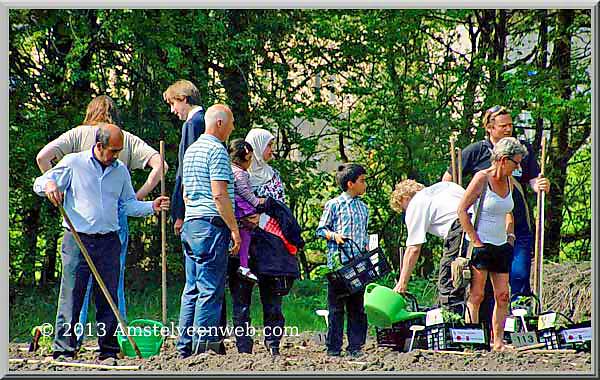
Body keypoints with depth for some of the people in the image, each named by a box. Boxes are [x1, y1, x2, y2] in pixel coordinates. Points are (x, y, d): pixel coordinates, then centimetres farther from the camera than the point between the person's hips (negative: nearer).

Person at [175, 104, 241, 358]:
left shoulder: (191, 150, 19)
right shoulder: (217, 150, -10)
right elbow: (219, 194, -17)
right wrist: (234, 228, -14)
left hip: (190, 223, 9)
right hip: (211, 224, -9)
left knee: (192, 289, 10)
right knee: (210, 289, -9)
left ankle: (185, 347, 10)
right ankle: (204, 346, -12)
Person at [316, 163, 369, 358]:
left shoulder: (363, 207, 17)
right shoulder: (334, 205, -1)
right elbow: (321, 230, 1)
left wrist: (367, 249, 10)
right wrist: (334, 235, -16)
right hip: (338, 262, -6)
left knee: (358, 307, 5)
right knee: (336, 307, -3)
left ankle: (355, 346, 9)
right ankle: (333, 348, 0)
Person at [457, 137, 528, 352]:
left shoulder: (508, 181, 10)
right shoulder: (482, 178, -11)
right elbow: (462, 210, -12)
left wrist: (508, 234, 13)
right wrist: (475, 240, -14)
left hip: (501, 246, 7)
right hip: (481, 245, -7)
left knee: (502, 296, 2)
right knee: (476, 296, -7)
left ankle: (498, 342, 5)